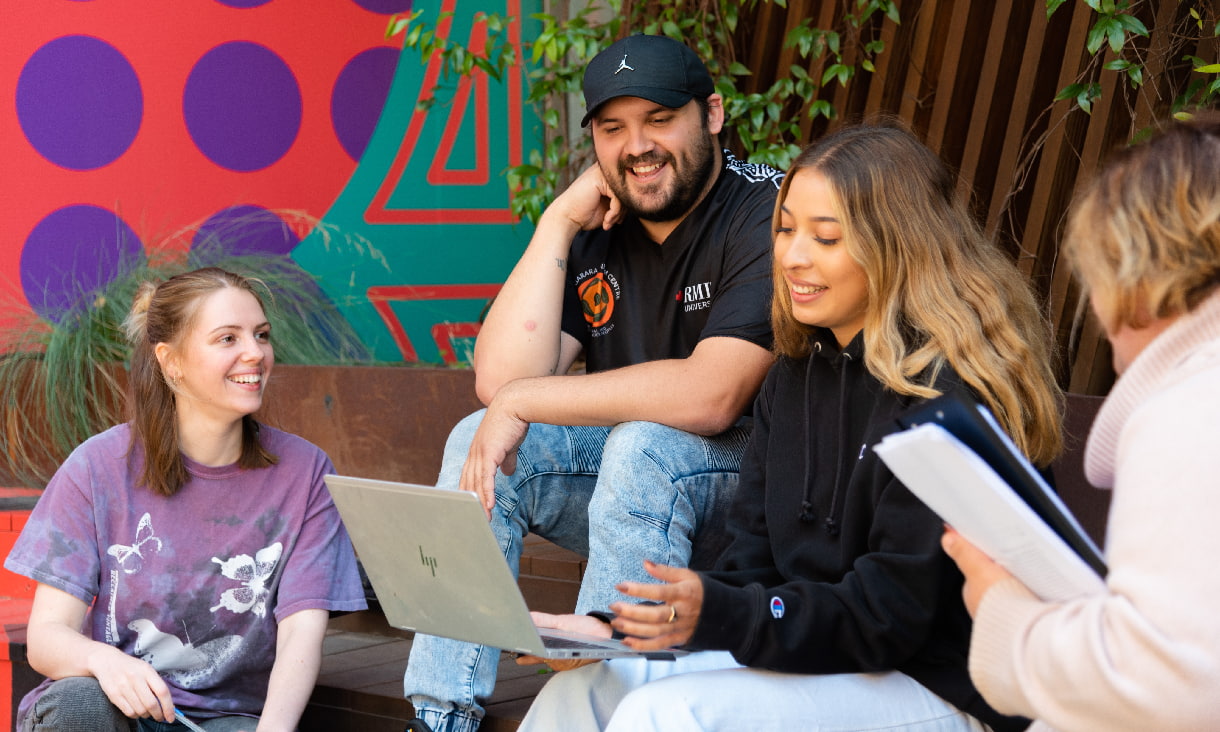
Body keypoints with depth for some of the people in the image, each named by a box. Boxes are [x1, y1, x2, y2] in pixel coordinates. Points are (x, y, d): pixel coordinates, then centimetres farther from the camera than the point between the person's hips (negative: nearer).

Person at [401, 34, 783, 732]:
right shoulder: (599, 231, 3)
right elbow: (500, 378, -9)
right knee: (479, 442, -10)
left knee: (643, 446, -33)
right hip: (638, 484, 7)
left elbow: (710, 396, -30)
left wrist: (525, 402, -23)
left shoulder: (770, 213, -17)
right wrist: (558, 223, -12)